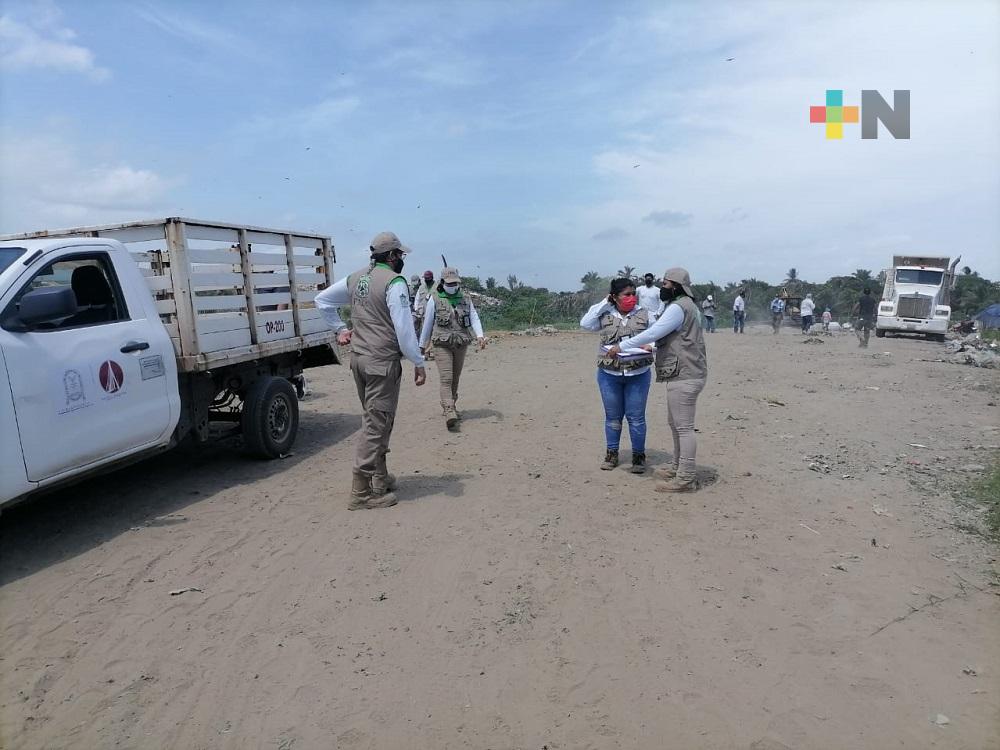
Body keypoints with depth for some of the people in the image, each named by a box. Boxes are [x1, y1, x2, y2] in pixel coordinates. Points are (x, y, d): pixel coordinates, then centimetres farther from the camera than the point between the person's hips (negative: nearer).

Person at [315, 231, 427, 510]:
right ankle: (362, 493, 1)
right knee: (376, 425, -3)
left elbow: (322, 299, 21)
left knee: (374, 420, 19)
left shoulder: (355, 278, 12)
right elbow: (404, 328, -17)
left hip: (358, 358, 8)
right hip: (382, 362, -8)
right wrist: (418, 363, -11)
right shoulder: (394, 282, -13)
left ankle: (380, 477, 29)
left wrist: (339, 328, 21)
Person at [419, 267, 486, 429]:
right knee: (446, 379, -14)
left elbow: (474, 318, 1)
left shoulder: (465, 298, 8)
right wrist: (422, 345, 10)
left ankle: (449, 406, 29)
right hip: (442, 345, -4)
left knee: (455, 379, 12)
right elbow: (427, 323, 5)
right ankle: (449, 413, -22)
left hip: (461, 344, 4)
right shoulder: (434, 299, 0)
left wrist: (480, 336, -17)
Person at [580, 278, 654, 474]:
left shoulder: (645, 315, 1)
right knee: (612, 417, 11)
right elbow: (585, 324, -7)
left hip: (638, 374, -1)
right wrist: (603, 304, -6)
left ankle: (638, 456, 17)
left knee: (636, 417, 4)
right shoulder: (605, 315, 3)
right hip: (609, 374, 1)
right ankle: (611, 454, 24)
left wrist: (651, 345, -19)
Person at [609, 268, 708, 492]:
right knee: (675, 423, 18)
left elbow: (652, 333, -21)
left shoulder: (678, 307, -15)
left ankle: (686, 479, -3)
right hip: (683, 374, 11)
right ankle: (679, 468, 29)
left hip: (684, 376, -11)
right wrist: (651, 347, 14)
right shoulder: (685, 305, 19)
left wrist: (622, 346, -14)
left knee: (684, 427, -7)